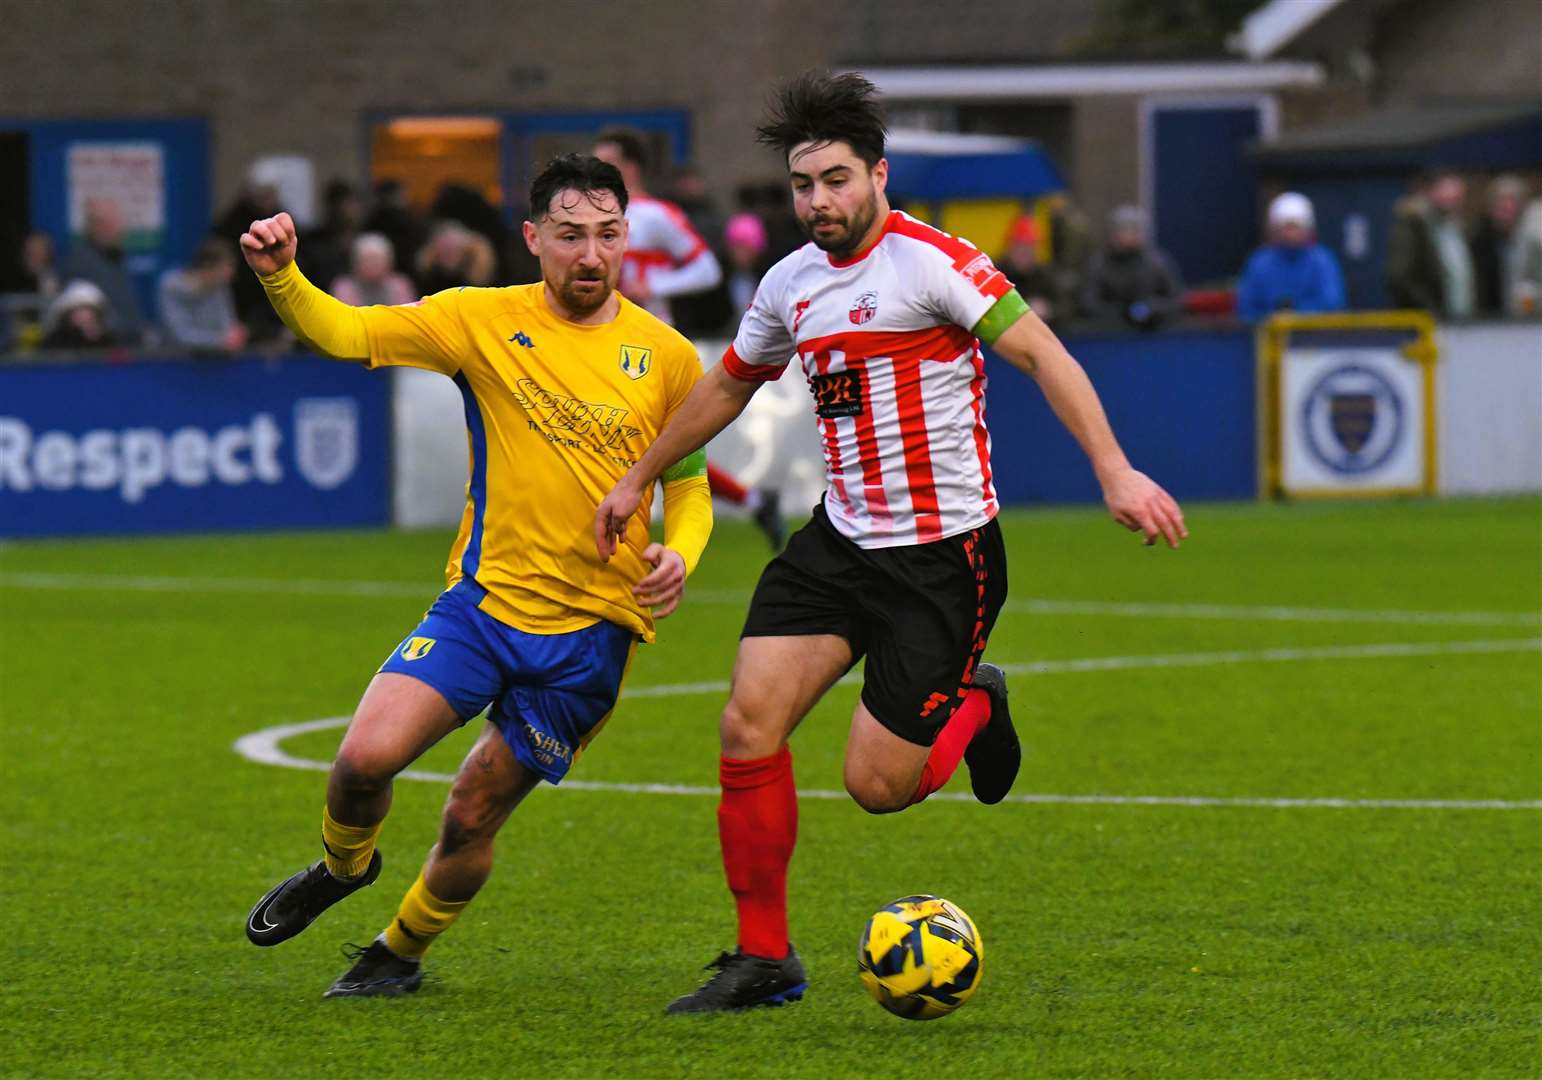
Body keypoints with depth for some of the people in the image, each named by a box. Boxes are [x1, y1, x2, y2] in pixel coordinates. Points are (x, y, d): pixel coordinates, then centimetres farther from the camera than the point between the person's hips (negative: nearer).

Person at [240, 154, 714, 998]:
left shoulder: (667, 357, 0)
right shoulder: (483, 320, -3)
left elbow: (688, 482, 12)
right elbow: (345, 333, -10)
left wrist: (679, 556, -10)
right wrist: (281, 277, -30)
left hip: (591, 627, 0)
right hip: (483, 601, 0)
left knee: (471, 820, 3)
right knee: (366, 757, -18)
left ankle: (401, 951, 33)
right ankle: (344, 865, 18)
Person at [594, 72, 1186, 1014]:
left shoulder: (929, 261, -13)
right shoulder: (791, 283, 9)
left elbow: (1041, 352, -18)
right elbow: (728, 386, 27)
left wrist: (1115, 471, -28)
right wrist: (639, 480, 33)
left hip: (944, 555, -6)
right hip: (840, 540, 6)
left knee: (877, 786, -8)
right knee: (749, 725, -10)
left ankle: (975, 708, 26)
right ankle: (764, 960, 2)